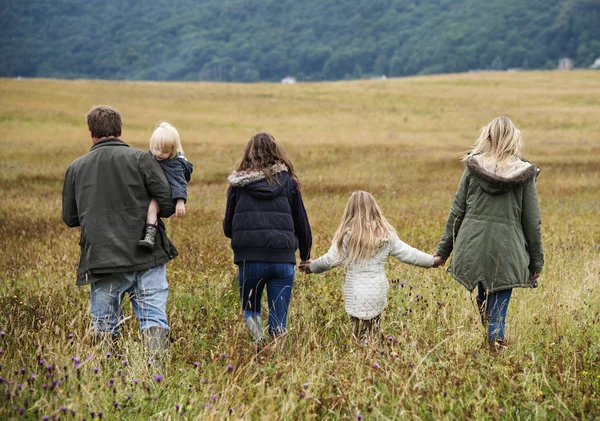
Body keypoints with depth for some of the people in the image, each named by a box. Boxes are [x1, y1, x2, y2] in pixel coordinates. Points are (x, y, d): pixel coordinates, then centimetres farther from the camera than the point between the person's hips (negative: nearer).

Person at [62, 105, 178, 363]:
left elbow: (70, 218, 13)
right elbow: (169, 203, -6)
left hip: (102, 261, 2)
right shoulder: (140, 159, -2)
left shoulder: (75, 168, 7)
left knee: (104, 326, 11)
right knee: (154, 317, 0)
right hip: (147, 258, -2)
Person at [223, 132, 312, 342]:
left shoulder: (238, 184, 3)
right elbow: (302, 222, 11)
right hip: (283, 258, 0)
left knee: (250, 309, 19)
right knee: (278, 320, 8)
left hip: (249, 259, 0)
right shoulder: (288, 182, 5)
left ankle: (258, 338, -10)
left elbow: (227, 227, 6)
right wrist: (305, 254, 26)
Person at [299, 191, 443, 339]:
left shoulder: (348, 234, -6)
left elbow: (331, 259, -4)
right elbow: (407, 254, 10)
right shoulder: (386, 234, 5)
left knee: (360, 339, 0)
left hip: (357, 297, -3)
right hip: (379, 293, 3)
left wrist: (312, 267, 15)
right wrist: (432, 261, 24)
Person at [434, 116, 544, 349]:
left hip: (472, 246, 1)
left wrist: (443, 249, 10)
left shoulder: (473, 167, 1)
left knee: (482, 298, 20)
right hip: (506, 250, -1)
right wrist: (537, 260, 11)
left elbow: (457, 211, 4)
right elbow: (532, 222, 2)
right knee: (497, 312, 4)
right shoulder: (525, 174, -2)